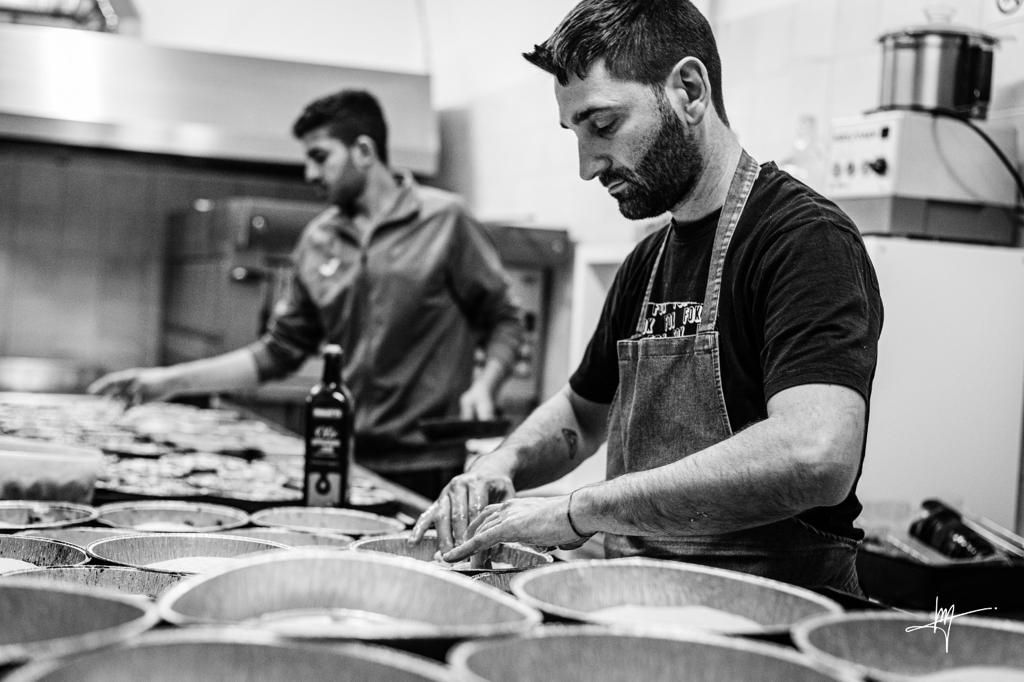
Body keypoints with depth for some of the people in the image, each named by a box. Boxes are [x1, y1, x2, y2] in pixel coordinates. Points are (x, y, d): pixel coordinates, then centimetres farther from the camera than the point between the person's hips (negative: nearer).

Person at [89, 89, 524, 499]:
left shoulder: (443, 219, -5)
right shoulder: (318, 239, 9)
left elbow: (504, 320, 1)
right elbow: (278, 351, 12)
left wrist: (484, 385, -17)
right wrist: (173, 380, 8)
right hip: (341, 464, 4)